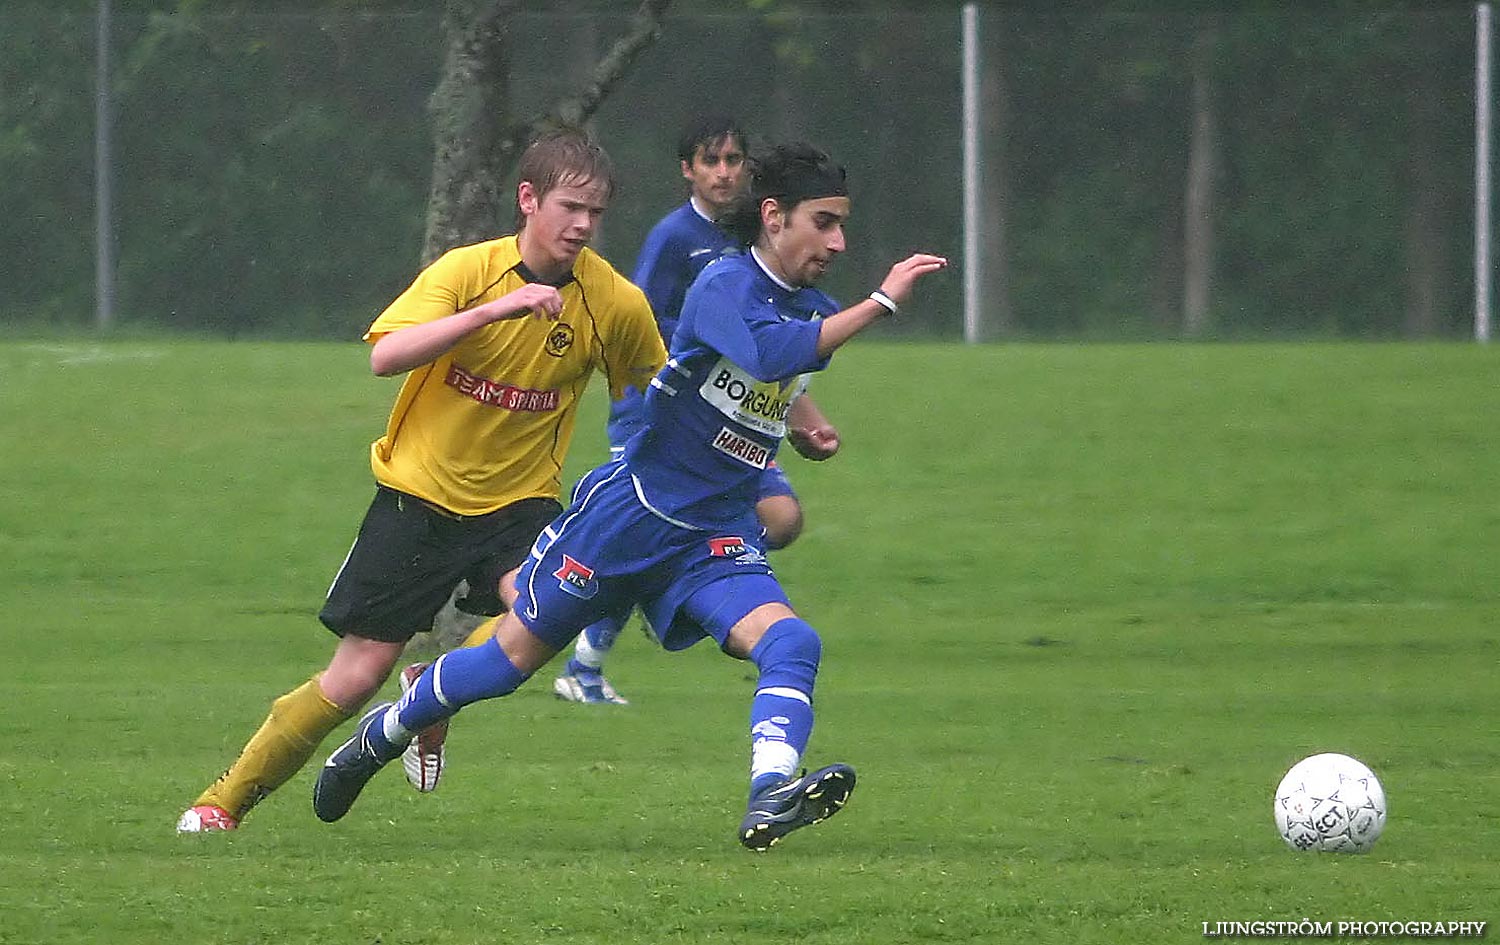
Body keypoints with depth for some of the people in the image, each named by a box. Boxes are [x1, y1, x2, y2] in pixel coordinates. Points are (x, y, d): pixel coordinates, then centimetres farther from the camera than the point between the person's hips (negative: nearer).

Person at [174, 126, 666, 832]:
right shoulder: (468, 271, -14)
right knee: (356, 676, -2)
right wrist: (494, 309, -36)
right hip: (421, 491, -2)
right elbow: (385, 356, -28)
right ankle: (224, 800, 18)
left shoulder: (616, 303, -7)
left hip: (517, 502, 2)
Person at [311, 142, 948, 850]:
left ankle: (770, 797, -42)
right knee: (512, 658, 7)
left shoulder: (814, 314, 8)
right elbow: (770, 352, -37)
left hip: (715, 545, 6)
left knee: (792, 642, -24)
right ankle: (383, 734, 31)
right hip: (629, 511, -5)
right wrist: (880, 303, -38)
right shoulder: (725, 285, -15)